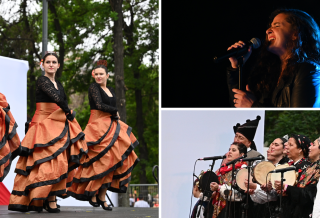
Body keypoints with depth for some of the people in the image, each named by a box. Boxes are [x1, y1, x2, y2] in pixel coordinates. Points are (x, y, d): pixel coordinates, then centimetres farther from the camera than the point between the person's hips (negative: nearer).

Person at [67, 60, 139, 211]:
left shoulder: (111, 90, 18)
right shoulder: (94, 87, -3)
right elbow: (99, 105, -14)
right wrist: (115, 112, -3)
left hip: (112, 125, 7)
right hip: (98, 126, -7)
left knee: (111, 161, 0)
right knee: (101, 160, -13)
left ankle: (102, 196, 2)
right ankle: (92, 193, -3)